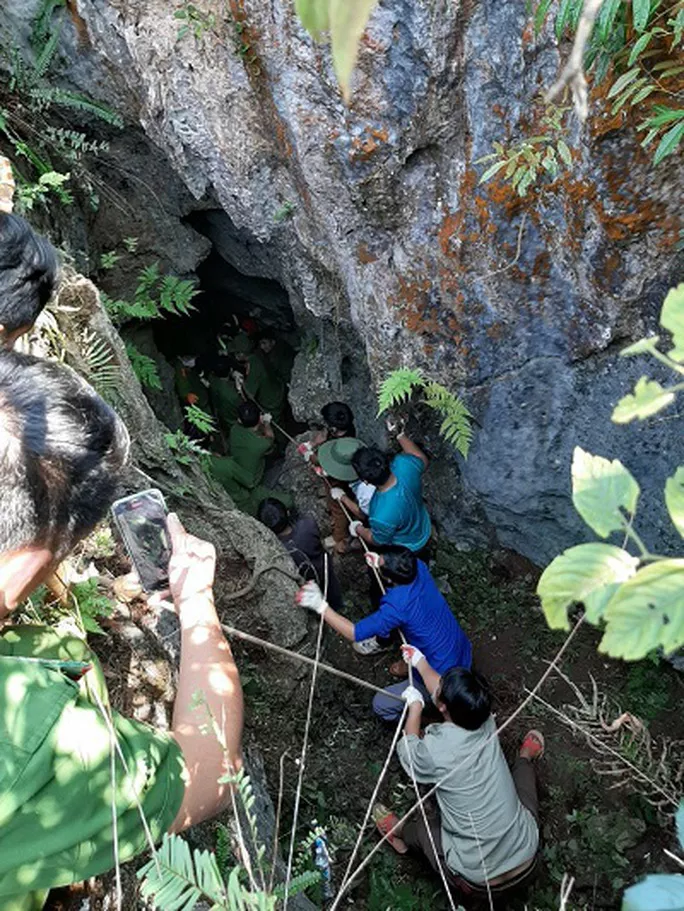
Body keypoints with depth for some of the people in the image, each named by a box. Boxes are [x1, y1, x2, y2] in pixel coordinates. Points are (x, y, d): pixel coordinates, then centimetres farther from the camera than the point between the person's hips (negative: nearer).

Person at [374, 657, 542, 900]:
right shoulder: (486, 722, -15)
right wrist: (421, 662, 25)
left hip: (477, 880, -3)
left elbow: (408, 750, 0)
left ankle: (401, 835, 50)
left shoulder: (433, 750, -27)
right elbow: (453, 693, 9)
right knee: (521, 767, 22)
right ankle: (525, 759, 52)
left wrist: (415, 705, 15)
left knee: (423, 812, 22)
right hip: (527, 864, 3)